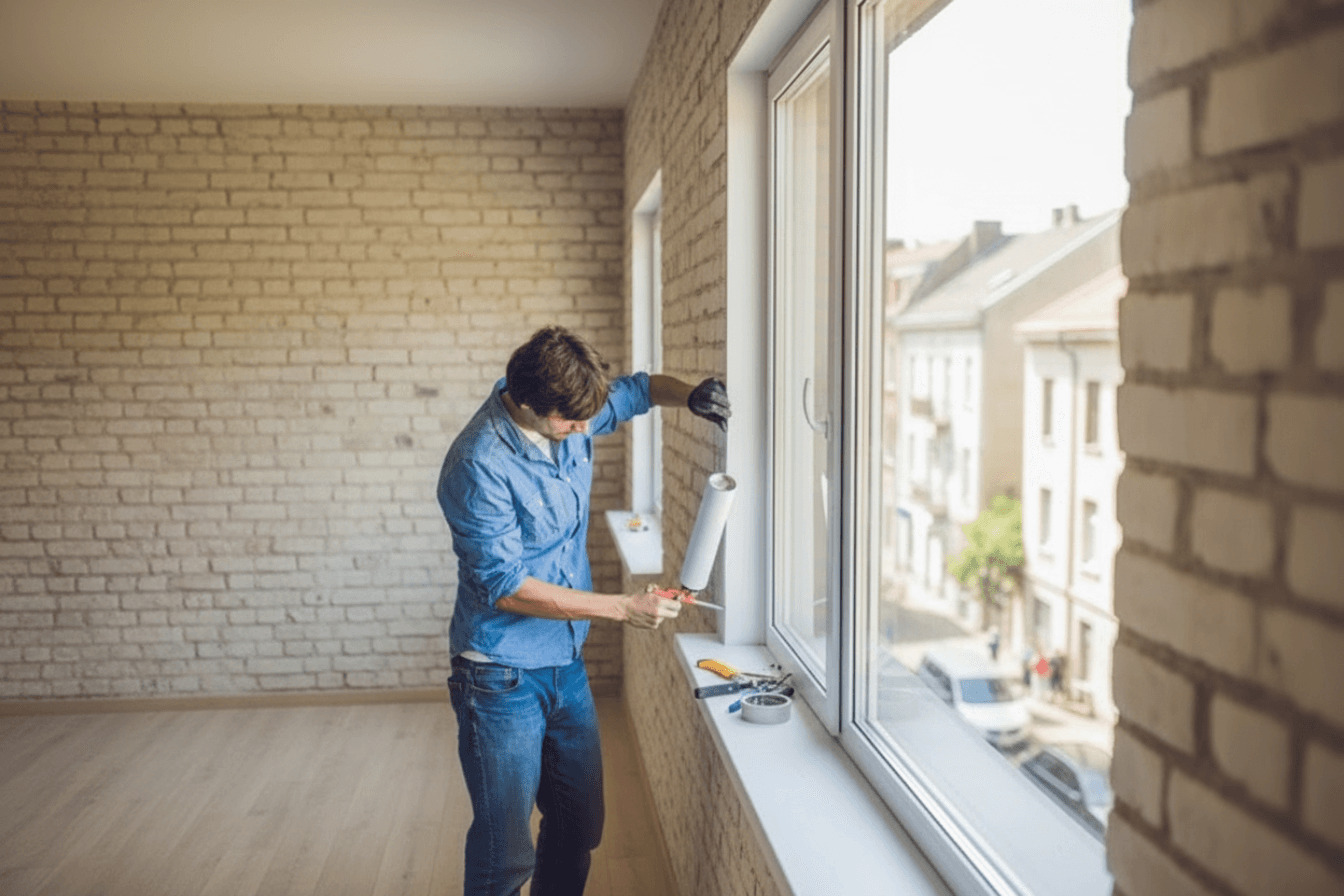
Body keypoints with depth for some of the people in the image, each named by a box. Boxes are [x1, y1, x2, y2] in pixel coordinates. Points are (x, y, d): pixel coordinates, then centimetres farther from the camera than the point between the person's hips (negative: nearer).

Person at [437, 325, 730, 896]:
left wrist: (690, 396, -7)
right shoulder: (478, 466, -24)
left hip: (567, 663, 7)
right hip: (503, 678, -7)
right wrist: (624, 609, -20)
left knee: (580, 828, 16)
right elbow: (506, 587, -22)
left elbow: (638, 390, 17)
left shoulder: (570, 415, -2)